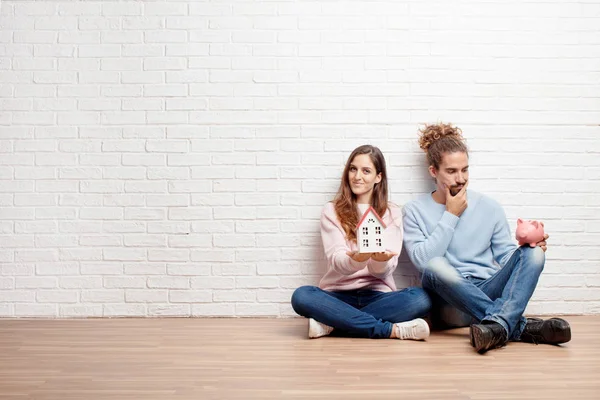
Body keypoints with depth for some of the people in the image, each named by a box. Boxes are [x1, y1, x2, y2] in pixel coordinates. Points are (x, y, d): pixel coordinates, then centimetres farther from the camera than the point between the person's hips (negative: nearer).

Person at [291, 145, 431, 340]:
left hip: (377, 295, 1)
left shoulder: (392, 213, 7)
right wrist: (357, 259, -33)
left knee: (420, 297, -29)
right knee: (301, 296, -32)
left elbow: (385, 269, -5)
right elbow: (336, 260, -10)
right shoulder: (332, 211, 5)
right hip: (339, 294, -1)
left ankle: (331, 322, -25)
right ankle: (392, 329, -28)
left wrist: (381, 260, -30)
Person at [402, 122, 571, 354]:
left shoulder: (489, 207, 13)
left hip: (489, 294, 3)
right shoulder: (415, 211, 6)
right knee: (436, 266, -35)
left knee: (533, 253, -21)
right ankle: (519, 326, -36)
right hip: (449, 303, -2)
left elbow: (505, 255, 10)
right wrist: (451, 215, -6)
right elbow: (422, 260, -8)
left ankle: (498, 323, -47)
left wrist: (528, 245, -12)